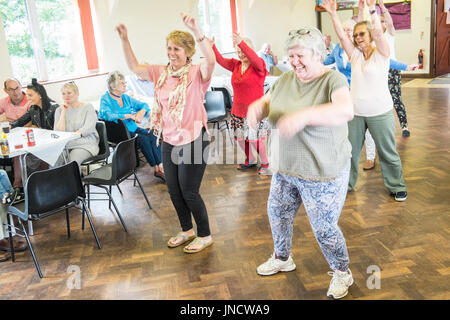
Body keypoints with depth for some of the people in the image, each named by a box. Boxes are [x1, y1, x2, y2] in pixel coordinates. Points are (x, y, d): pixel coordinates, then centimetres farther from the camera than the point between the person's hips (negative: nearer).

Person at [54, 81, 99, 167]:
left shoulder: (88, 107, 5)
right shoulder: (59, 110, 14)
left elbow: (88, 128, -8)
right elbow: (58, 132, 0)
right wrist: (63, 112, -1)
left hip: (85, 145, -3)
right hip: (66, 146, 3)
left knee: (72, 159, -33)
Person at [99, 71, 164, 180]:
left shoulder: (126, 97, 12)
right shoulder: (105, 99, -7)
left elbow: (144, 105, 17)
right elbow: (107, 115, -27)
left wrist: (141, 112, -8)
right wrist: (130, 116, -25)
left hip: (132, 128, 6)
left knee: (152, 135, -21)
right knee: (143, 139, -28)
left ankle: (160, 167, -23)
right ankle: (156, 169, -18)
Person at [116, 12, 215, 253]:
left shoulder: (196, 74, -13)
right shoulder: (161, 73, 6)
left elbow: (211, 60, -32)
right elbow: (135, 67, 9)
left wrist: (196, 30, -44)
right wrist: (124, 40, -3)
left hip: (193, 140, -7)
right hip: (169, 141, 7)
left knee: (189, 192, 1)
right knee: (174, 191, 16)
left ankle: (205, 235, 23)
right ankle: (187, 230, 39)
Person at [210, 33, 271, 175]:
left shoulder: (259, 66, -8)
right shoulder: (236, 65, 10)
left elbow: (254, 59, -30)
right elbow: (220, 60, 2)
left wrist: (241, 43, -42)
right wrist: (212, 46, -14)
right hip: (238, 110, 6)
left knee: (255, 139, -4)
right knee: (240, 138, 12)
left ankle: (265, 163, 18)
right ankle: (250, 160, 36)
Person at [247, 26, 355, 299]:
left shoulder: (333, 80, -17)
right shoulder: (286, 79, 2)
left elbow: (346, 110, -35)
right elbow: (266, 102, 9)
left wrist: (304, 115, -49)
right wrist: (257, 108, -17)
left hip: (322, 174, -6)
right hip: (285, 168, 7)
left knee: (324, 229, 3)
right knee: (278, 214, 21)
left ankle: (343, 273, 33)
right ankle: (282, 258, 48)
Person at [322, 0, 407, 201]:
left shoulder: (381, 53, -4)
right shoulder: (355, 54, 7)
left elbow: (378, 33, -22)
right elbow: (341, 36, -4)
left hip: (380, 113, -4)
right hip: (355, 112, 4)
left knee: (388, 152, 7)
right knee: (350, 151, 10)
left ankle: (397, 187, 23)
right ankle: (346, 183, 25)